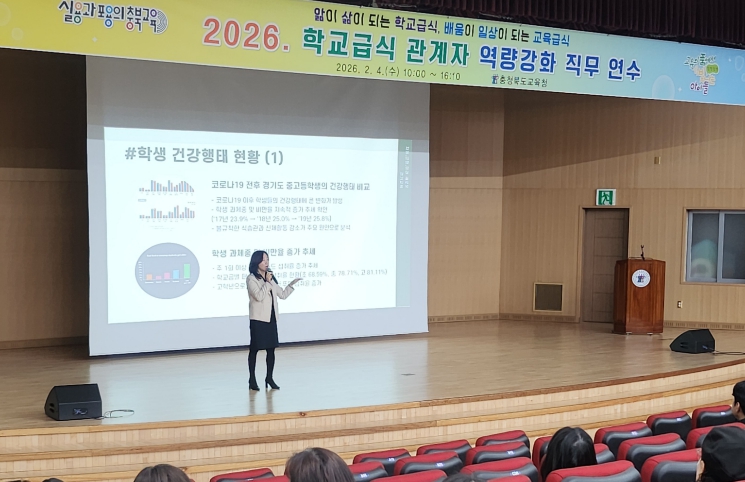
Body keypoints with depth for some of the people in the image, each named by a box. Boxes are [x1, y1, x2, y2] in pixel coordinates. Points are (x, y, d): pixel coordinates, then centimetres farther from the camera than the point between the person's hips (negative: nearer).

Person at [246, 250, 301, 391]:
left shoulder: (270, 278, 14)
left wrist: (292, 284, 3)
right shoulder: (251, 279, -7)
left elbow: (282, 295, 15)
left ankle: (269, 378, 15)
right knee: (254, 349, 0)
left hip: (271, 318, 6)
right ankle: (252, 379, 7)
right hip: (258, 319, -6)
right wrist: (267, 282, -16)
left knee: (271, 348, 6)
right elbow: (259, 296, -19)